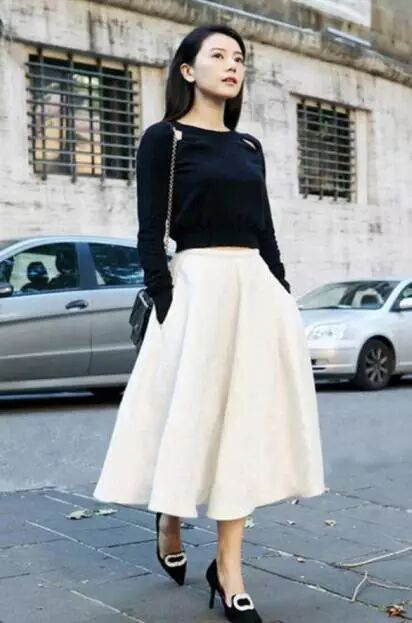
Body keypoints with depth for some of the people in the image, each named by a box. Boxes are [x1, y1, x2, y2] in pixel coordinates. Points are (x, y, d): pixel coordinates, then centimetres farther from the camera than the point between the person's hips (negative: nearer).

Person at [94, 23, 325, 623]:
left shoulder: (249, 146, 17)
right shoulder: (163, 138, 0)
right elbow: (150, 236, -7)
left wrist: (285, 297, 10)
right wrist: (165, 307, -15)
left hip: (257, 288, 6)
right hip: (197, 287, -5)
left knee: (245, 423, 4)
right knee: (192, 419, 2)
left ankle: (228, 570, 12)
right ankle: (169, 527, 31)